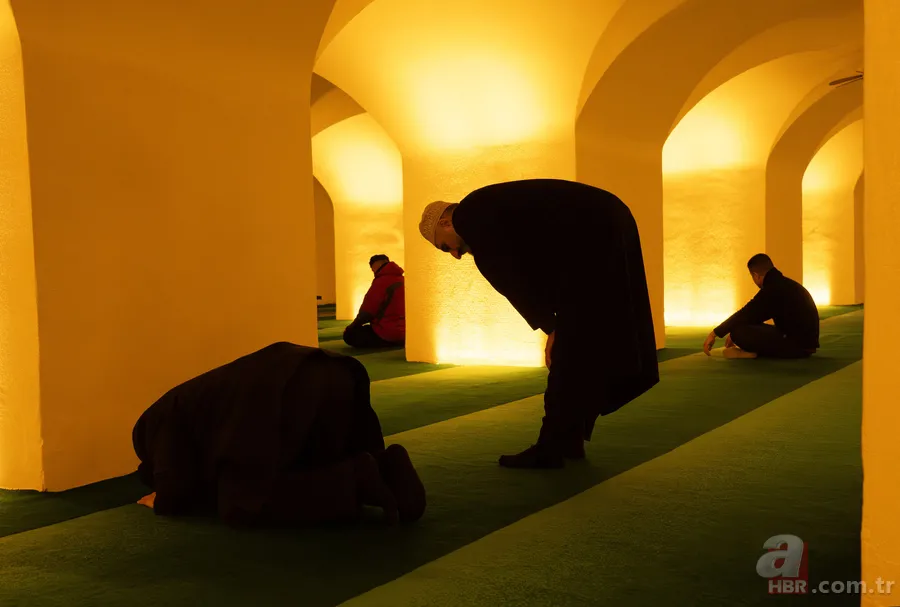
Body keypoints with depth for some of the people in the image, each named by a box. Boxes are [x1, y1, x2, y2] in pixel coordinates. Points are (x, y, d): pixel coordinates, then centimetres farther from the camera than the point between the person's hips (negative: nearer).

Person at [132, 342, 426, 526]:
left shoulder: (162, 421, 18)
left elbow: (175, 495, 7)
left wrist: (161, 501, 30)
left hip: (283, 396, -9)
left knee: (241, 505, 0)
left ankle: (354, 480, -15)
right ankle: (386, 466, -3)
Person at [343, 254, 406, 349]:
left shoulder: (382, 281, -17)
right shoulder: (402, 280, 7)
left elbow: (367, 311, -11)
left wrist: (352, 326, 6)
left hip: (387, 334, -10)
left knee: (349, 334, -2)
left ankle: (389, 342, -9)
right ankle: (396, 341, 11)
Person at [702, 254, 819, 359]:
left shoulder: (773, 289, -15)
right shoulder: (785, 284, 17)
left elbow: (745, 315, -15)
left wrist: (714, 333, -5)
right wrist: (735, 334, 29)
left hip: (797, 345, -10)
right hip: (806, 341, 10)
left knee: (738, 332, -21)